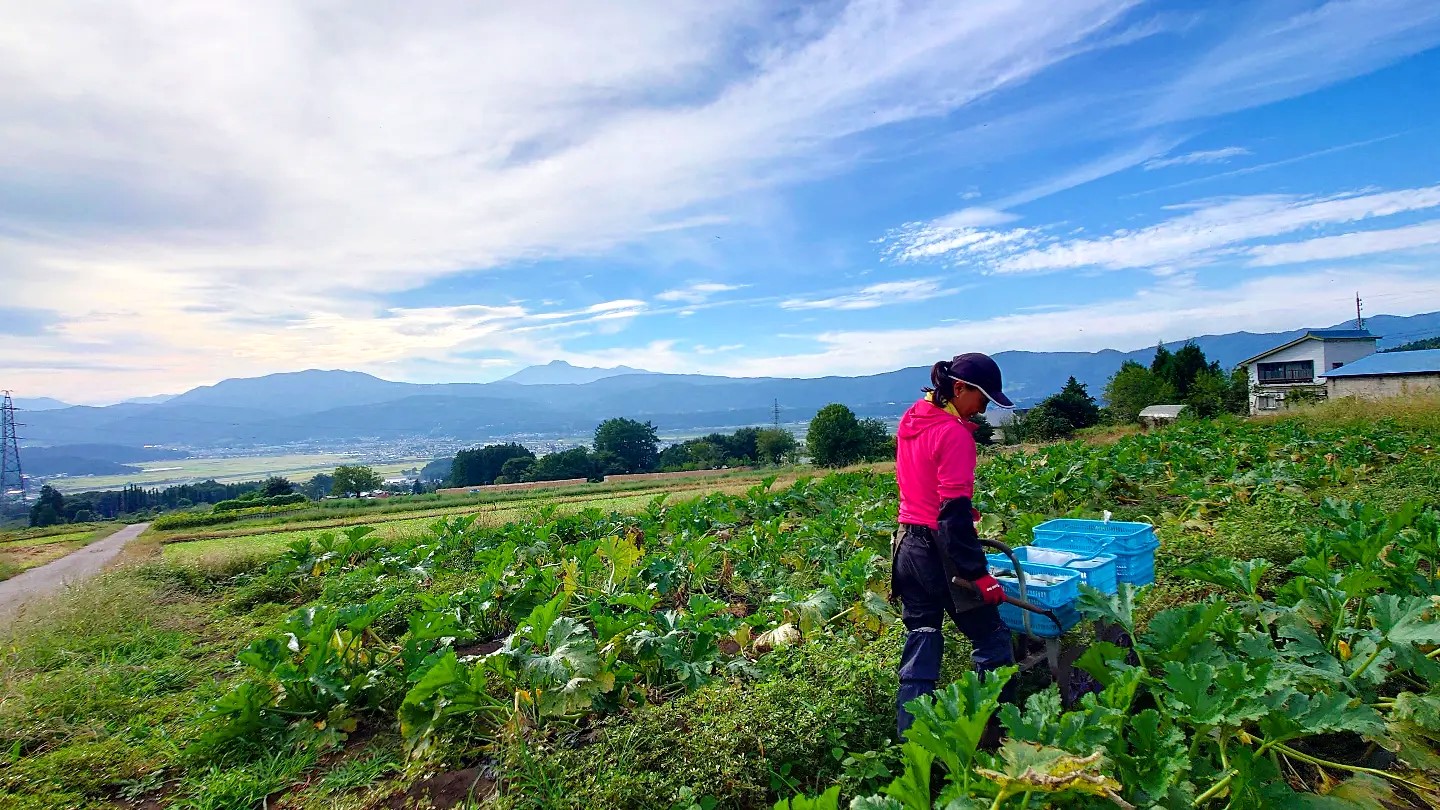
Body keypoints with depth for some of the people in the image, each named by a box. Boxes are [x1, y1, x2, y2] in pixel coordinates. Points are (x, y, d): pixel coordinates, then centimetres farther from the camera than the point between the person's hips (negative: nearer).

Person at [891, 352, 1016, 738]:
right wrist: (979, 573, -20)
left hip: (908, 544, 8)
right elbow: (954, 511, -22)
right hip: (940, 551, -8)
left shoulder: (910, 419, 8)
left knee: (920, 644, 14)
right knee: (992, 641, 8)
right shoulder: (954, 434, -18)